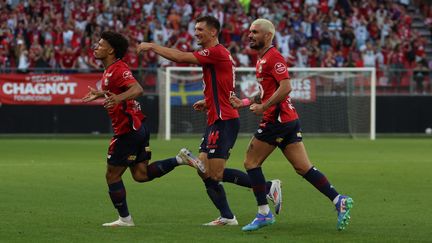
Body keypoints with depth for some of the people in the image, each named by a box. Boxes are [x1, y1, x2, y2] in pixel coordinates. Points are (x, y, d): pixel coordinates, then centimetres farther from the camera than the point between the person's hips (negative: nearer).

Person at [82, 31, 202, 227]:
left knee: (112, 175, 2)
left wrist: (118, 98, -49)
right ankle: (180, 160, 2)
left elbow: (137, 89, -33)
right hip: (138, 127, 9)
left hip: (128, 130, -9)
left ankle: (125, 218, 10)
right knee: (141, 175, 10)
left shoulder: (117, 69, -17)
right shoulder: (111, 70, 13)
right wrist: (100, 94, 40)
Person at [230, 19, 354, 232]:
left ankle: (264, 214, 2)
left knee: (251, 162, -1)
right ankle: (339, 200, -1)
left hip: (277, 120, -10)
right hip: (289, 120, 10)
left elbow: (285, 87, -22)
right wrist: (245, 103, 19)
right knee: (303, 167, 5)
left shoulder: (272, 57, -11)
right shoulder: (262, 59, 20)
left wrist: (263, 107, -17)